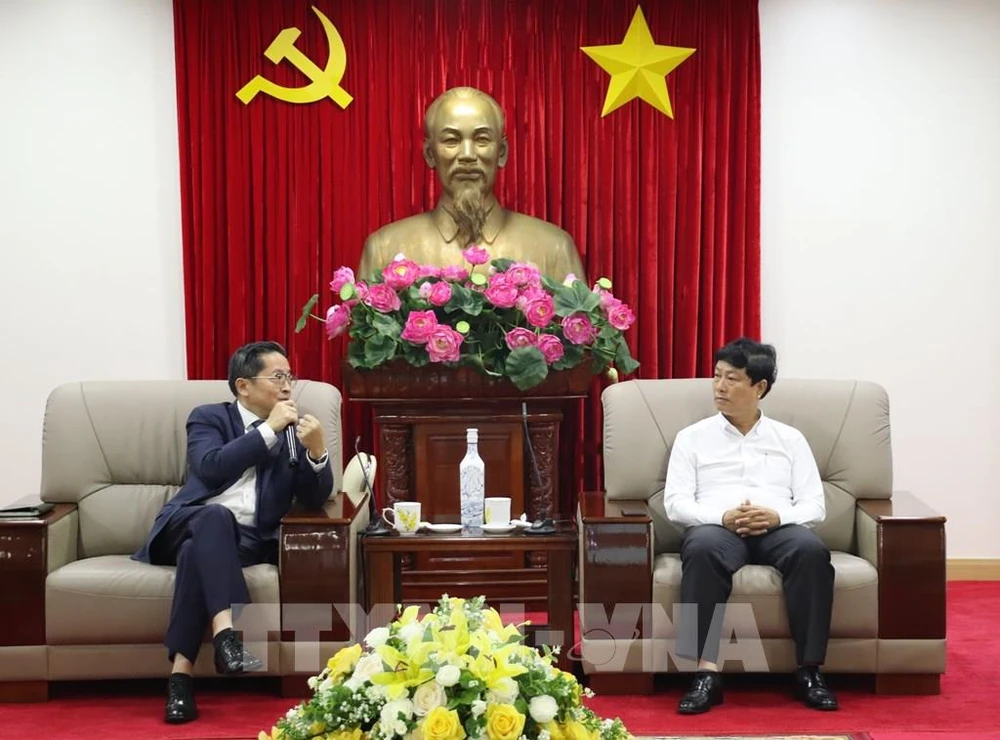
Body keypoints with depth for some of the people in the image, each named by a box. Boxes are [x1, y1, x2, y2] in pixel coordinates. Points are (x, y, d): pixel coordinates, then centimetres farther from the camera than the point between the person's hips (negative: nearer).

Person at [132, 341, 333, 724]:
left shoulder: (294, 430, 15)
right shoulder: (209, 417, 10)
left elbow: (314, 499, 4)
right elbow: (210, 468, -11)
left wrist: (317, 451, -15)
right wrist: (269, 429, -11)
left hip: (249, 539, 1)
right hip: (192, 524, 0)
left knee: (197, 550, -34)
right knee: (216, 516, -37)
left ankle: (182, 670, -37)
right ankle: (227, 631, -51)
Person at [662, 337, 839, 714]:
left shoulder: (790, 439, 18)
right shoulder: (692, 437, 15)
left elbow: (815, 505, 9)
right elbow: (675, 503, 3)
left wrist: (777, 516, -13)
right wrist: (723, 516, -15)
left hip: (778, 528, 1)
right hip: (717, 526, -1)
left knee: (812, 549, -34)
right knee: (703, 549, -38)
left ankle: (810, 671, -27)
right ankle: (707, 672, -38)